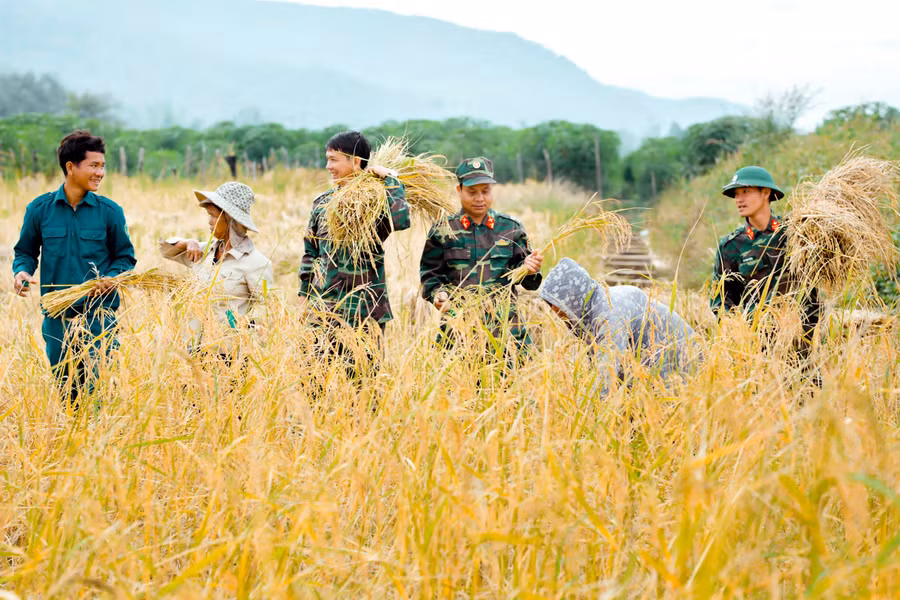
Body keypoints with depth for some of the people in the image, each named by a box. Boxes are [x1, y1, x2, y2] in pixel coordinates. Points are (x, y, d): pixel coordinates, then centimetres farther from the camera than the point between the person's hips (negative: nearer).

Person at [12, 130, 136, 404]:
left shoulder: (109, 211, 1)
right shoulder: (40, 209, 3)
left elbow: (125, 257, 7)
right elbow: (26, 251, 13)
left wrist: (111, 279, -14)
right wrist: (22, 271, -8)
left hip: (99, 315, -1)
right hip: (57, 317, 2)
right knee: (64, 389, 8)